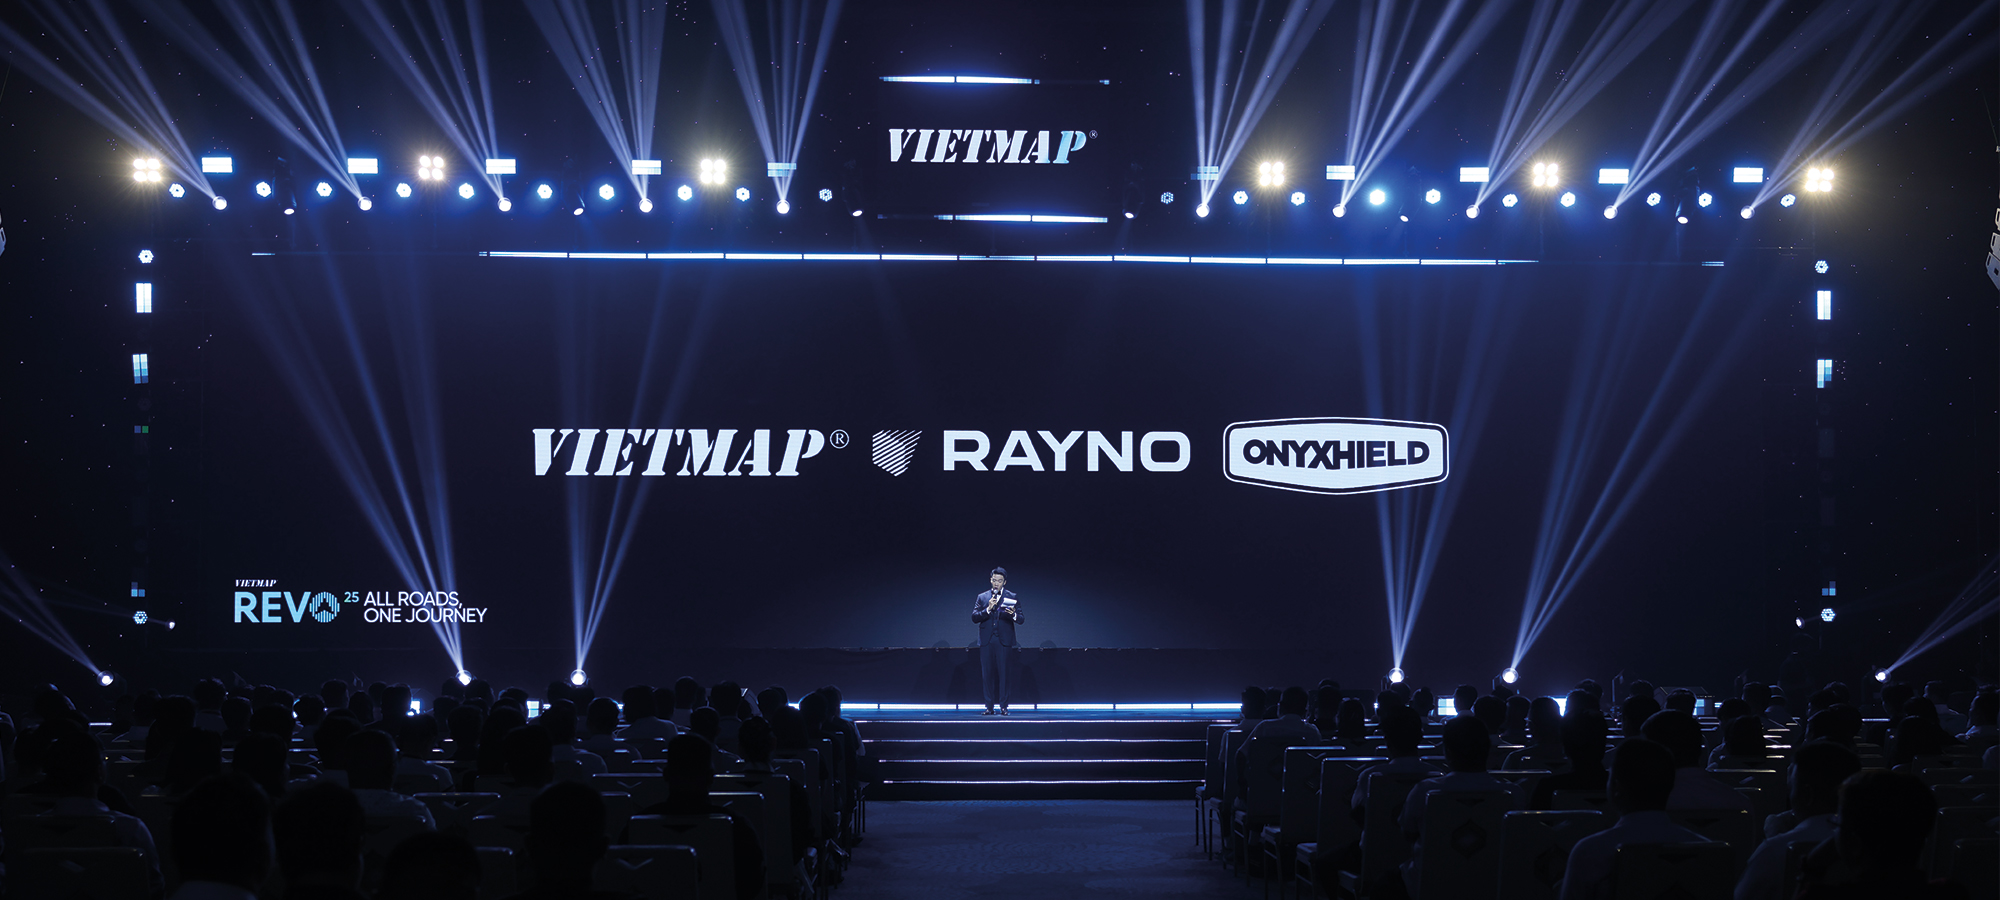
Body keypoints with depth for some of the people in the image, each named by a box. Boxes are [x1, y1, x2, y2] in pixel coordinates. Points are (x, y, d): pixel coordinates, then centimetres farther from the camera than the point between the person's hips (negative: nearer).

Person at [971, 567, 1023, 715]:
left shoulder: (1012, 597, 7)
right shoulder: (982, 597, 11)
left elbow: (1020, 620, 0)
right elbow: (974, 618, 2)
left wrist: (1014, 615, -23)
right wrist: (988, 609, -13)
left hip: (1004, 641, -2)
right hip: (987, 641, 2)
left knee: (1004, 674, -4)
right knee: (987, 674, 1)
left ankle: (1003, 707, 0)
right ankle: (989, 707, 6)